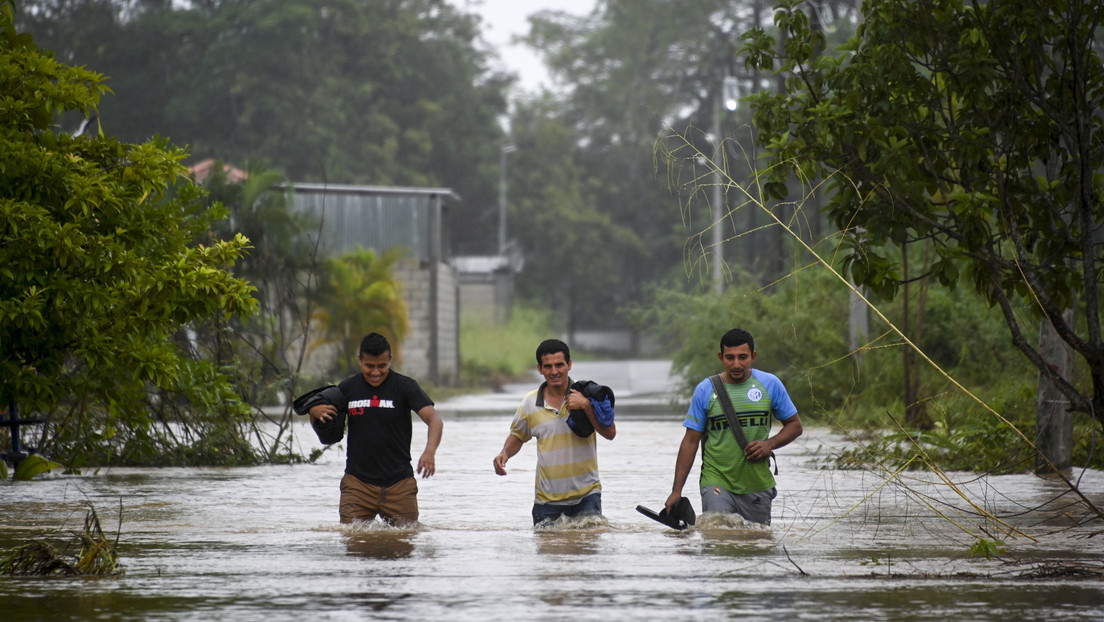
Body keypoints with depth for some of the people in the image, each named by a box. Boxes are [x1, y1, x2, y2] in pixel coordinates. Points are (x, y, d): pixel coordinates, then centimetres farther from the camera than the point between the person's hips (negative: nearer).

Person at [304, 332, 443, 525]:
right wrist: (314, 413, -8)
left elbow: (434, 419, -15)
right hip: (358, 482, 1)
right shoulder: (347, 388, 6)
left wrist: (430, 451, -34)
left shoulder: (405, 386, -3)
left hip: (399, 483, -1)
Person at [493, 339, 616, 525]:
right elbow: (518, 436, 18)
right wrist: (505, 454, -2)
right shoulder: (530, 403, 2)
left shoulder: (587, 395, -4)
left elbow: (610, 433, -11)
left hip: (586, 495, -2)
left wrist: (586, 405, -22)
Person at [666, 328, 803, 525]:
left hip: (758, 485, 2)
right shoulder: (705, 390, 0)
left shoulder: (770, 385, 4)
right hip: (717, 483, -2)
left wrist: (770, 444, -10)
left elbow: (795, 425, 12)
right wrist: (676, 491, -3)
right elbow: (690, 442, 2)